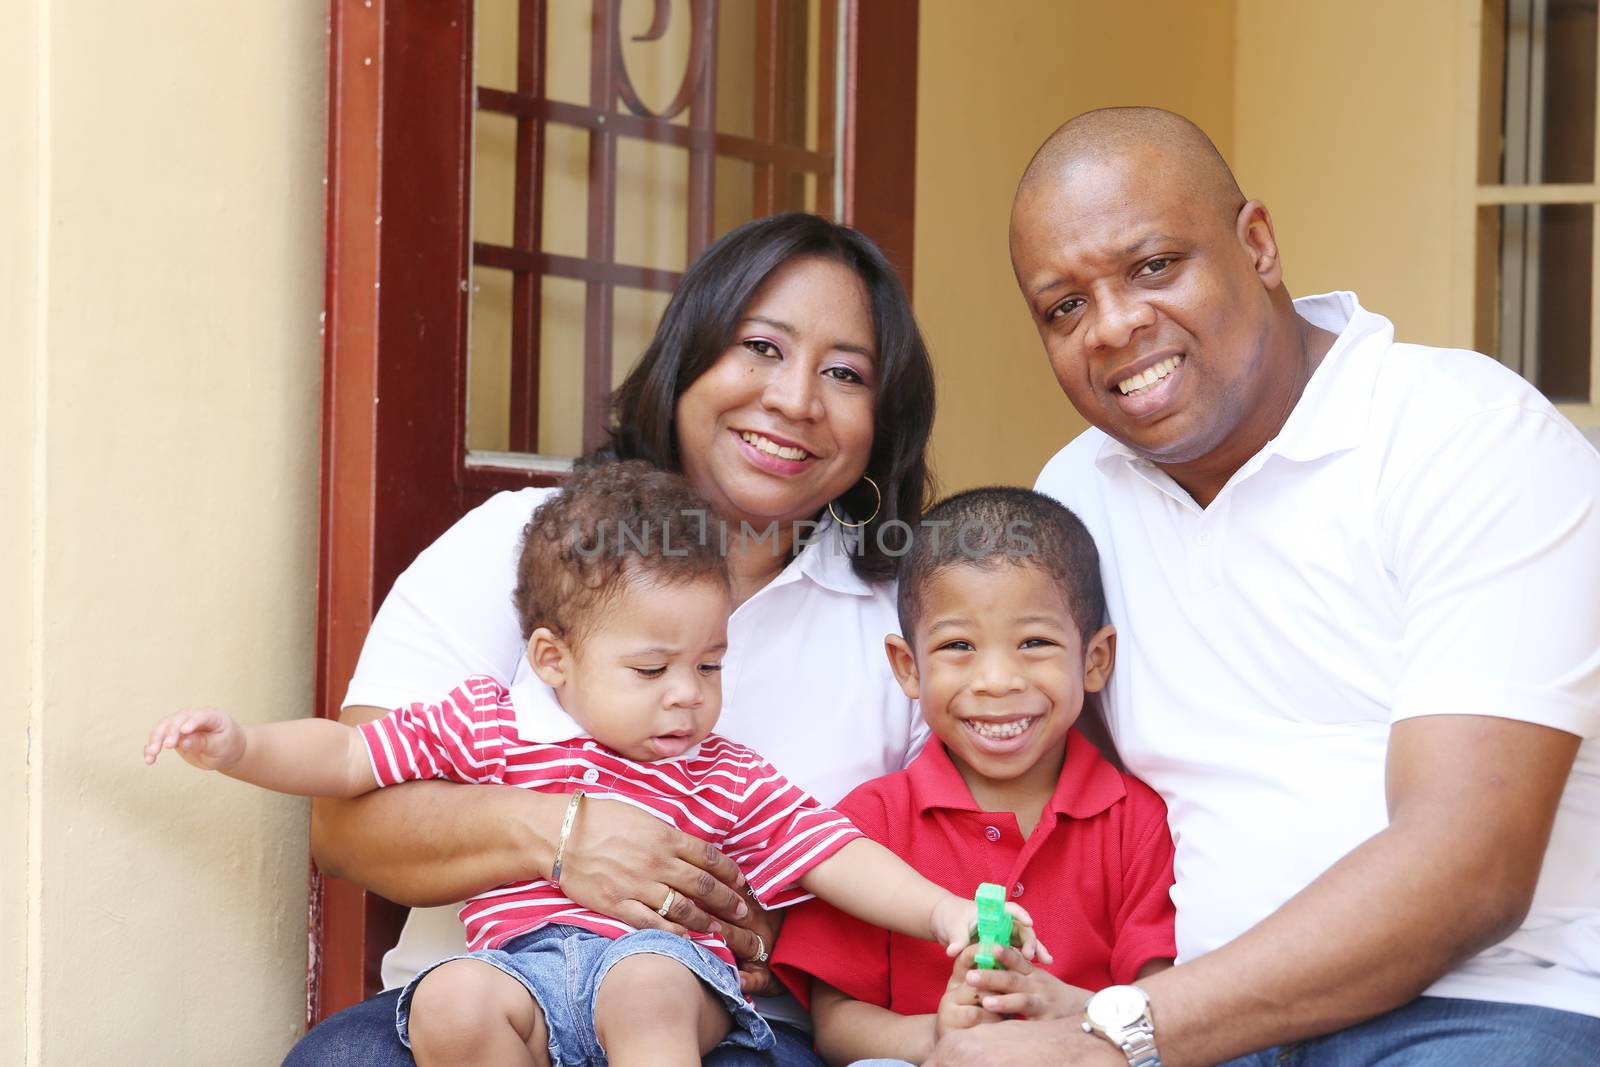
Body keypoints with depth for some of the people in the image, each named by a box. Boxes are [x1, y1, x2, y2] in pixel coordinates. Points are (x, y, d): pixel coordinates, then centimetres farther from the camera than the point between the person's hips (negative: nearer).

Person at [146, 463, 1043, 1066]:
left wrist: (942, 910, -5)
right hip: (518, 960, 1)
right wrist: (243, 746, 0)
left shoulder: (731, 780, 17)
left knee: (646, 983, -36)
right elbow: (351, 760, 17)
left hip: (674, 962, 0)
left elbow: (836, 857, 11)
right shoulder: (487, 727, 14)